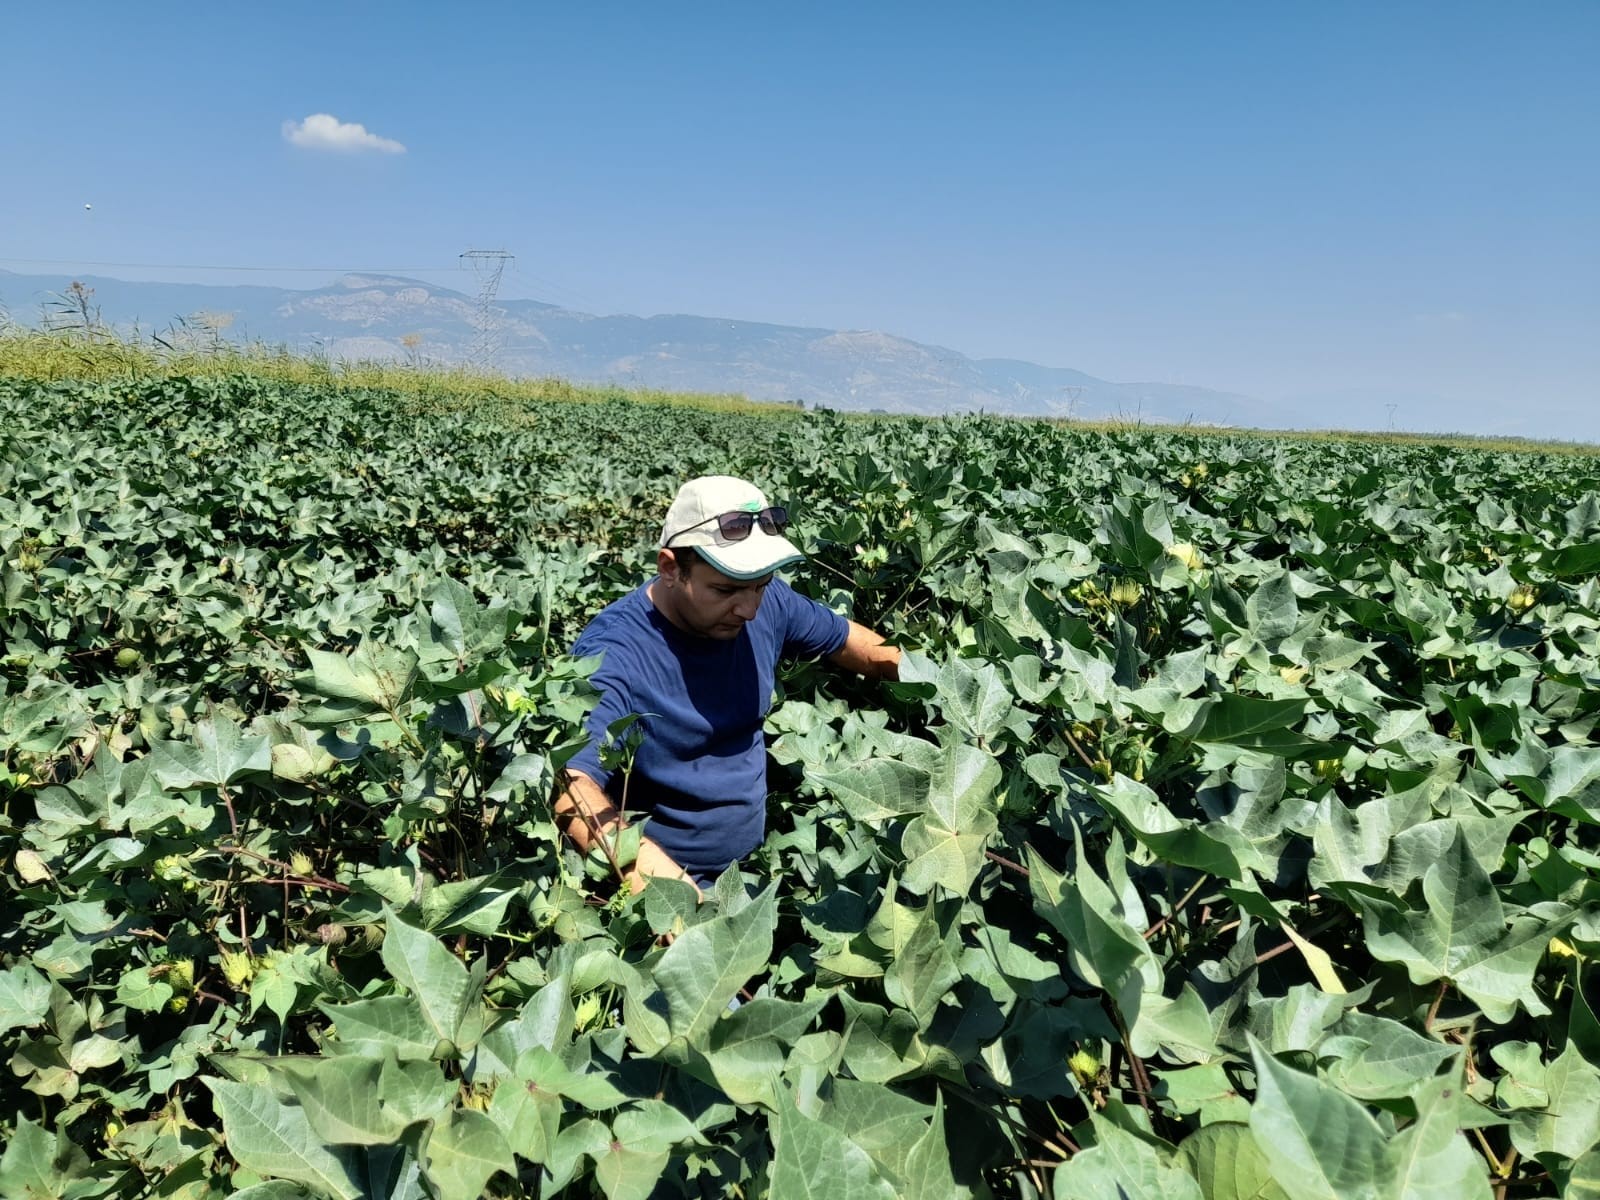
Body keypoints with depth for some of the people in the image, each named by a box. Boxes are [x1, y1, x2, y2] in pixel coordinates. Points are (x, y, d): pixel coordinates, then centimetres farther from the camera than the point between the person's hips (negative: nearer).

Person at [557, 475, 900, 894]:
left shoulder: (768, 604, -2)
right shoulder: (612, 654, -23)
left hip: (761, 856, 7)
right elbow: (572, 780, -35)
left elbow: (842, 637, 18)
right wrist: (643, 862, -52)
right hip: (673, 884, -6)